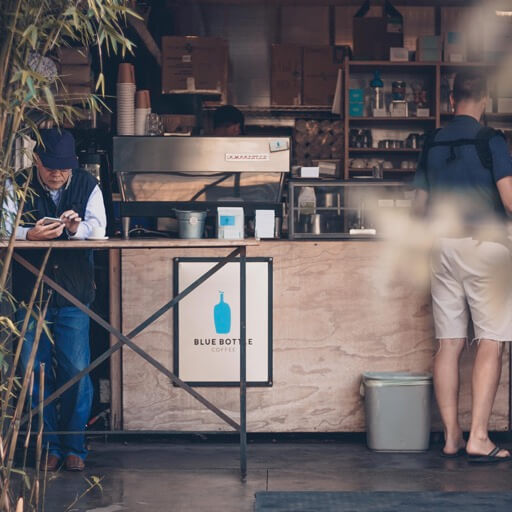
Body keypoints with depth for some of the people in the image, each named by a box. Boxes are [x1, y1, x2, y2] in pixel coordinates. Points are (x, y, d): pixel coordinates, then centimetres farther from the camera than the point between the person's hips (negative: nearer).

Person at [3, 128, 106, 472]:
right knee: (35, 371, 2)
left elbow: (98, 228, -8)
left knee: (76, 371, -3)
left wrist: (77, 228, -30)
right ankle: (48, 446, 13)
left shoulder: (88, 186, 3)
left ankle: (74, 446, 10)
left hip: (74, 293, 0)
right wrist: (30, 234, -32)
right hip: (30, 291, 0)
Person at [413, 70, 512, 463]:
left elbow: (420, 206, 15)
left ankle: (451, 436, 7)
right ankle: (479, 438, -9)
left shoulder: (432, 144, 10)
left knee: (449, 343, 6)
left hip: (443, 244, 5)